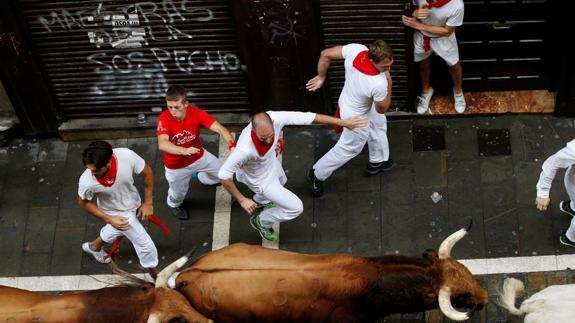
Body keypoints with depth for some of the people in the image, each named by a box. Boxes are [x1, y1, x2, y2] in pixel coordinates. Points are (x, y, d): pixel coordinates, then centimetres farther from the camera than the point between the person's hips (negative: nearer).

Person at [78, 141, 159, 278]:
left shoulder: (126, 156, -37)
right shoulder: (87, 182, -38)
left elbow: (147, 173, -17)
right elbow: (83, 202, -15)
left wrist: (148, 203, -11)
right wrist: (109, 219, -17)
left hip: (134, 203, 3)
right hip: (118, 214, -3)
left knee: (114, 230, 32)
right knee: (146, 245, 7)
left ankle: (94, 246, 64)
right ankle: (155, 276, 38)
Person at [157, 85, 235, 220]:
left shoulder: (196, 113, -27)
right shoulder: (164, 119, -34)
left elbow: (220, 129, -34)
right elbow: (162, 144, -49)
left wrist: (232, 146, -52)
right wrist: (184, 151, -66)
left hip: (199, 156, 3)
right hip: (176, 165, -3)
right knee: (178, 194, 18)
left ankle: (199, 177, 48)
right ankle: (173, 204, 59)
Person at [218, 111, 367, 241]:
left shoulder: (275, 118, -36)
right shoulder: (244, 149, -48)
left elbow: (309, 117, -27)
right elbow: (224, 175, -35)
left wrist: (343, 122, -22)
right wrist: (242, 200, -26)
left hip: (271, 164, 6)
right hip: (260, 179, -6)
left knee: (281, 181, 38)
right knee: (295, 208, 2)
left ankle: (260, 200, 71)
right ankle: (262, 222, 29)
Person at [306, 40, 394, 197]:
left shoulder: (356, 49, -32)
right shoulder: (379, 84, -43)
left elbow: (325, 54, -17)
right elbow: (382, 109, -20)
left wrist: (321, 77, 0)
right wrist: (389, 81, -20)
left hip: (347, 100, 8)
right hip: (356, 116, -8)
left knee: (379, 125, 33)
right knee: (350, 148, 21)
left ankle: (377, 162, 58)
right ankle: (317, 175, 40)